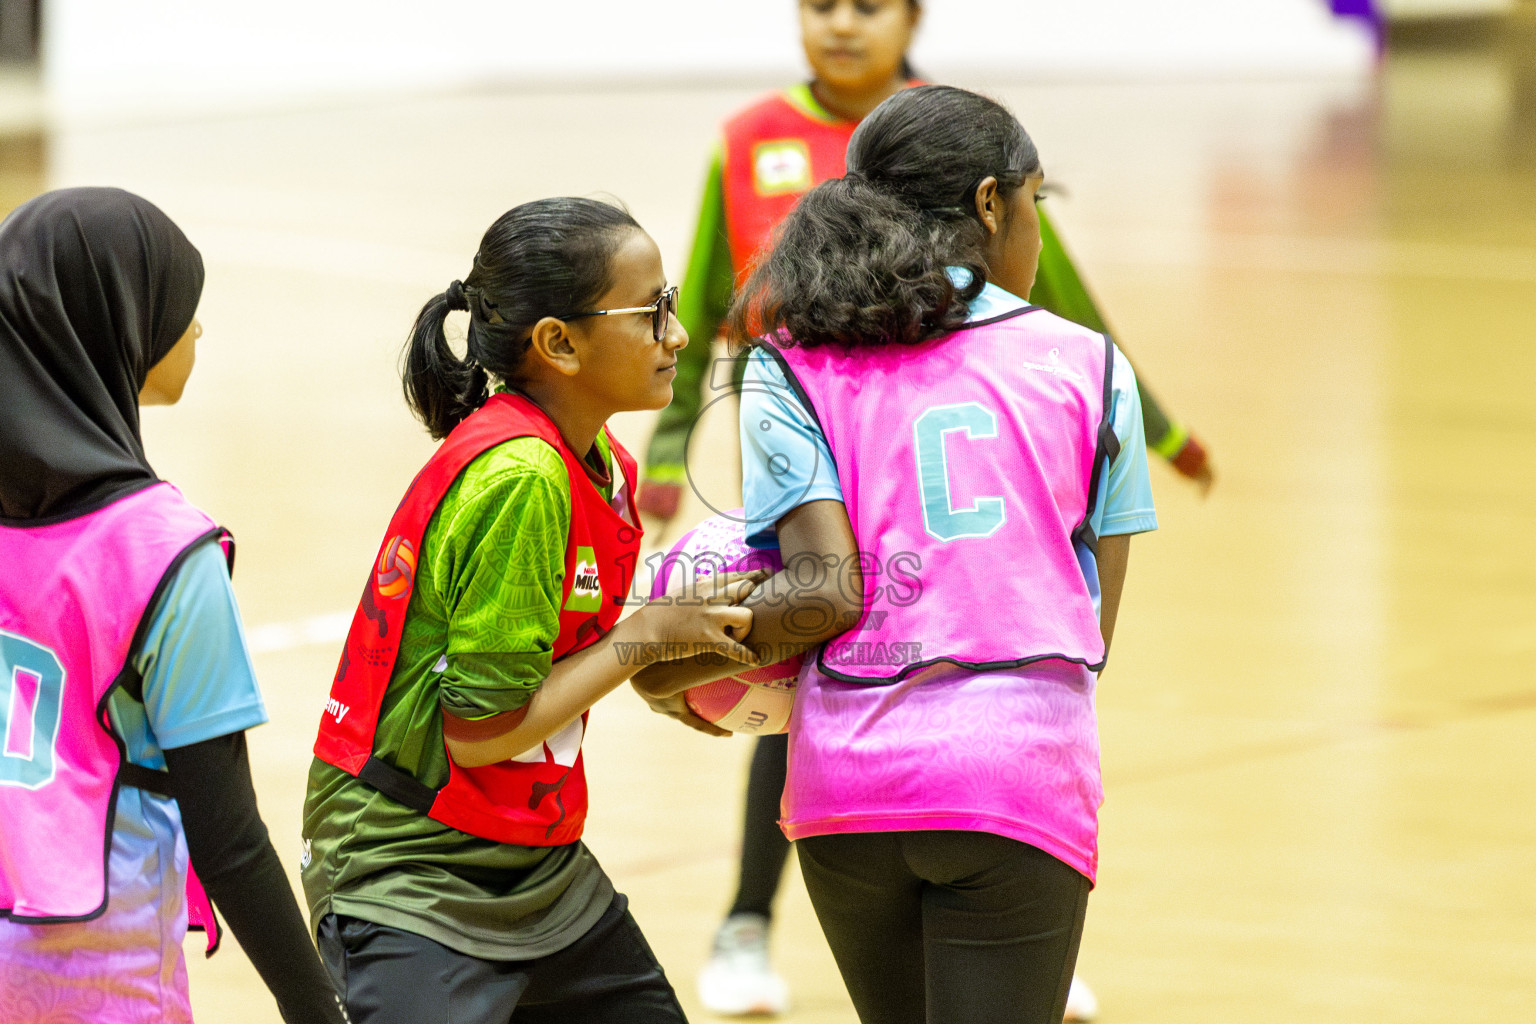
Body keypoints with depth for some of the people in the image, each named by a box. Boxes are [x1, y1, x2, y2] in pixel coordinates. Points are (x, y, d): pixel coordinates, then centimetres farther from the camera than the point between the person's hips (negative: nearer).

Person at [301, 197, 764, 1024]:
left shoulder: (598, 463, 5)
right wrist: (646, 636, -15)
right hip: (410, 884, -10)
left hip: (538, 871, 10)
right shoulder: (517, 480, -23)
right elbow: (480, 730, -21)